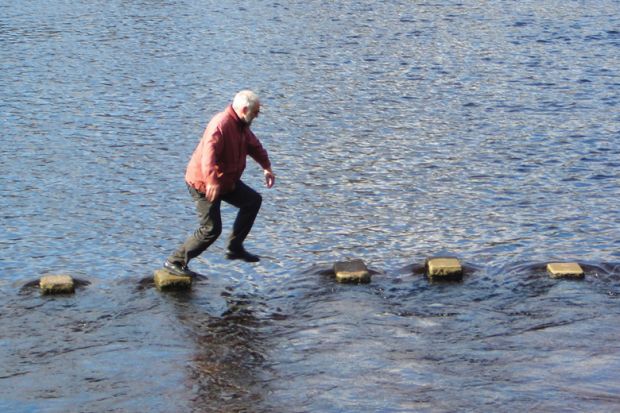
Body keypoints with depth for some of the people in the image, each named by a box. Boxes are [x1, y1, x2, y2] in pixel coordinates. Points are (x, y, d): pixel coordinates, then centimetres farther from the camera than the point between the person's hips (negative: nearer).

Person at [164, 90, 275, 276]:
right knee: (211, 229, -11)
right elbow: (209, 153, -40)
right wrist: (212, 182, -52)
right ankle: (175, 262, 0)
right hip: (203, 184, -10)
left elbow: (254, 145, 26)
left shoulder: (241, 125, 6)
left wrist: (266, 167, 23)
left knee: (253, 200, 12)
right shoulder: (221, 124, -26)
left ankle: (235, 248, 17)